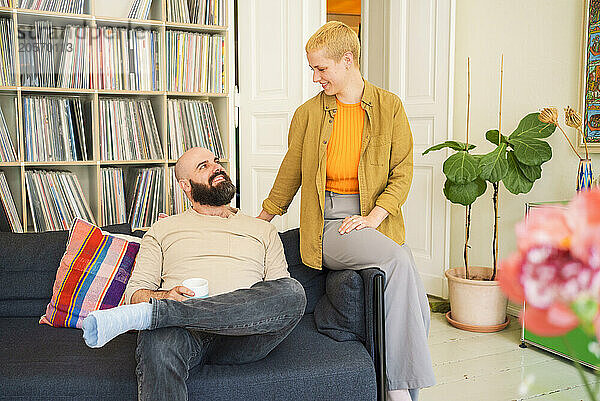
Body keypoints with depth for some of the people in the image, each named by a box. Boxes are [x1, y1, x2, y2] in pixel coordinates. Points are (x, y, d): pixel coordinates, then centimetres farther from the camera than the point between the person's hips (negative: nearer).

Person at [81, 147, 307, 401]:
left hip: (243, 337, 2)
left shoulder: (263, 230, 25)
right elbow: (136, 291, 16)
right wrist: (166, 296, -9)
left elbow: (282, 294, 16)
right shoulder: (163, 230, 25)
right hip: (185, 332, -2)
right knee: (158, 345, -39)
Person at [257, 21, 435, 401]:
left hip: (378, 218, 2)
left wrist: (373, 216, -11)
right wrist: (262, 220, 21)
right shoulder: (308, 114, 8)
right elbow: (291, 173, 17)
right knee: (400, 262, -29)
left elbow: (403, 171, 3)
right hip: (328, 222, -2)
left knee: (414, 298, -17)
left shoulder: (390, 106, 7)